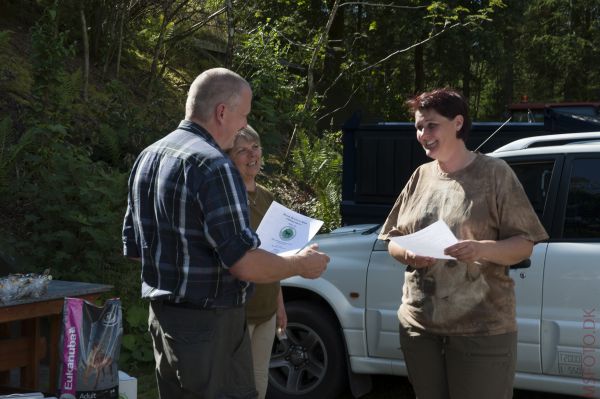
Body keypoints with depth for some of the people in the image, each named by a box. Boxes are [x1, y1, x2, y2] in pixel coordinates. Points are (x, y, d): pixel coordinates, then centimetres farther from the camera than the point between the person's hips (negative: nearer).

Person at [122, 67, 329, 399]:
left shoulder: (148, 157, 10)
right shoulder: (212, 165, -19)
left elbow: (133, 247, 18)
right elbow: (244, 263, -22)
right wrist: (301, 265, -7)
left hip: (162, 317, 9)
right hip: (208, 323, -9)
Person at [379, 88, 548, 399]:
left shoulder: (493, 173, -4)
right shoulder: (420, 177, 10)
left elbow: (524, 244, -6)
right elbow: (393, 241, 14)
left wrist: (481, 249, -24)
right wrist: (408, 255, -9)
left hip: (481, 329, -5)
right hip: (419, 326, 5)